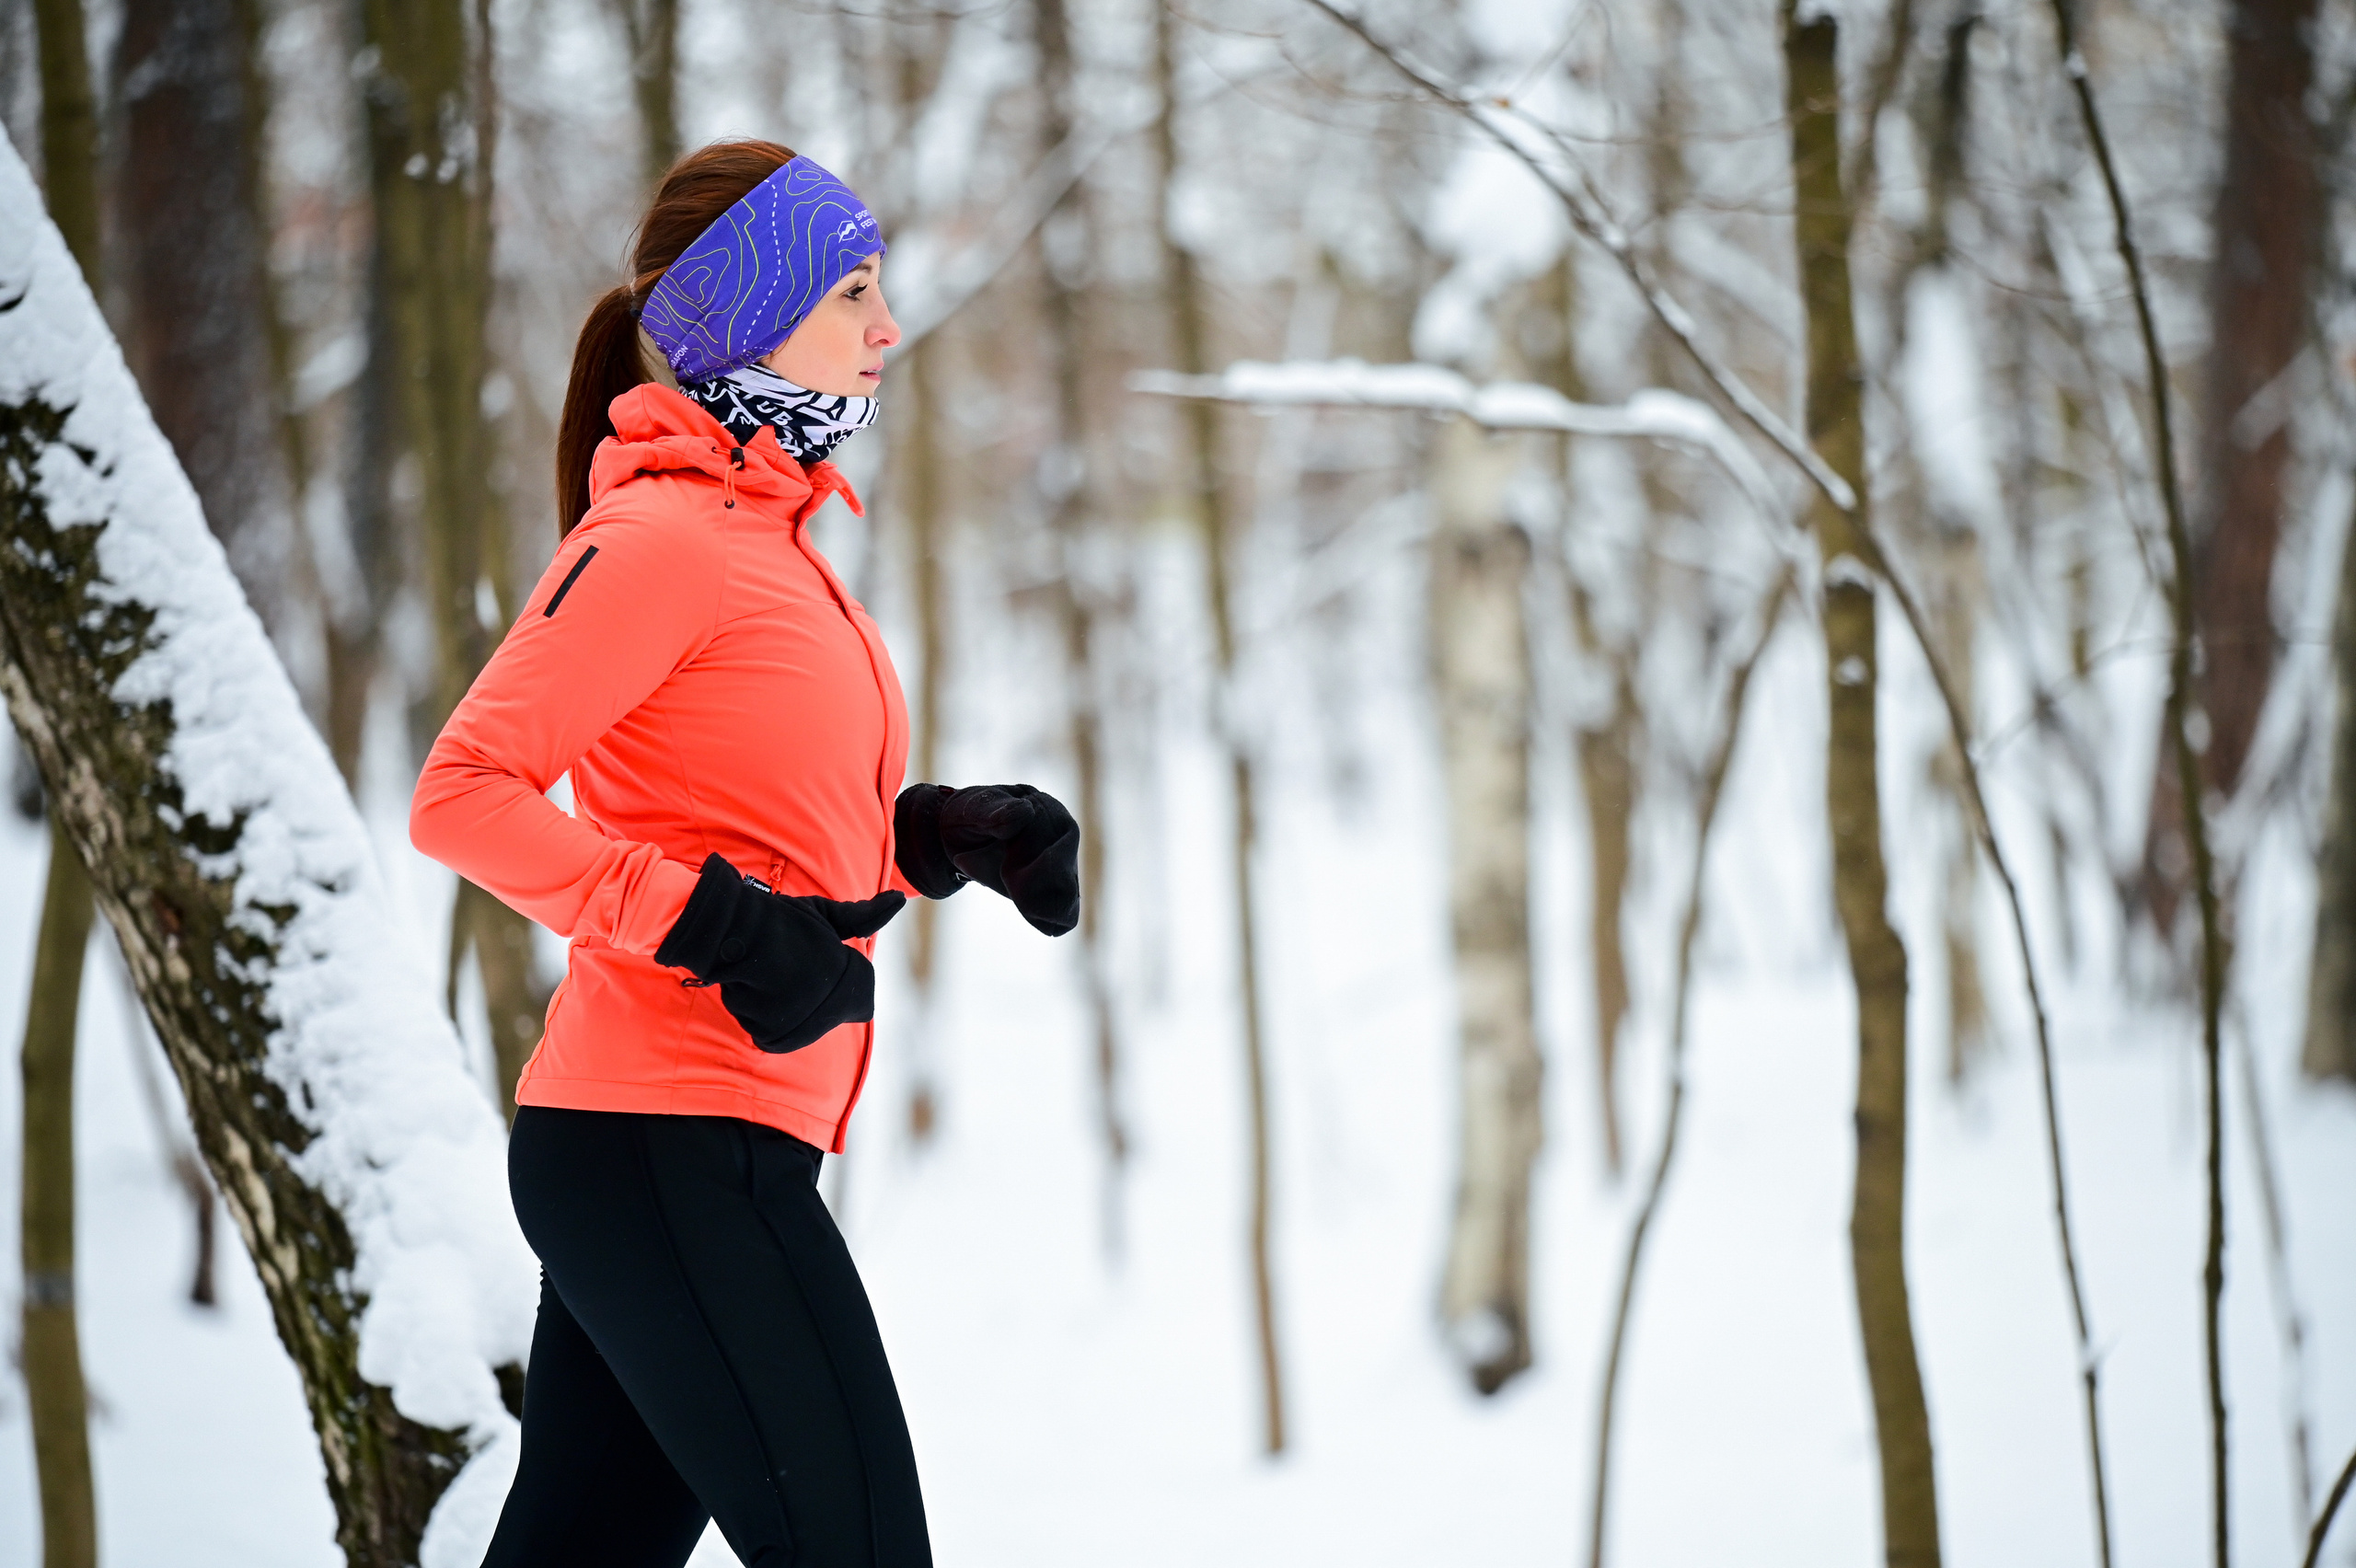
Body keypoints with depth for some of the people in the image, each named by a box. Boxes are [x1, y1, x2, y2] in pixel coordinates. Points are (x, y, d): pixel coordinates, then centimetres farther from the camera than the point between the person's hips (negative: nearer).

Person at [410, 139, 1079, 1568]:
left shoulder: (765, 533, 19)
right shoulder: (662, 533, -10)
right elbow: (462, 794, -17)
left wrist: (942, 838, 7)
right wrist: (711, 925, -21)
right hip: (671, 1139, -9)